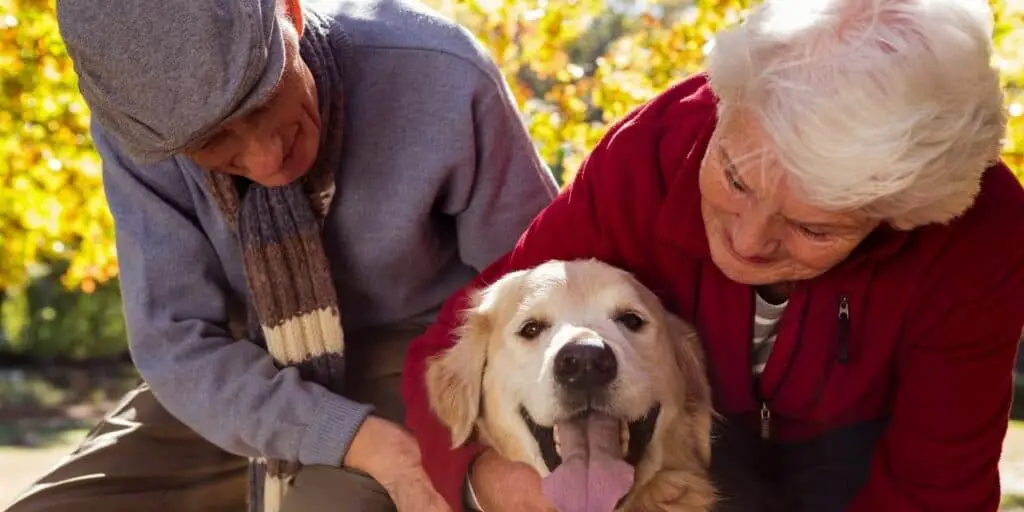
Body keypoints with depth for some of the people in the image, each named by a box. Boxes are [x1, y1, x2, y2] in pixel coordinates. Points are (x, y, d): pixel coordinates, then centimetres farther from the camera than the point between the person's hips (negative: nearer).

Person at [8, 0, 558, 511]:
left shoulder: (442, 77, -27)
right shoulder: (134, 123, -20)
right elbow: (175, 342, -21)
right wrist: (372, 446, -34)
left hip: (414, 355, -3)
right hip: (242, 373, 3)